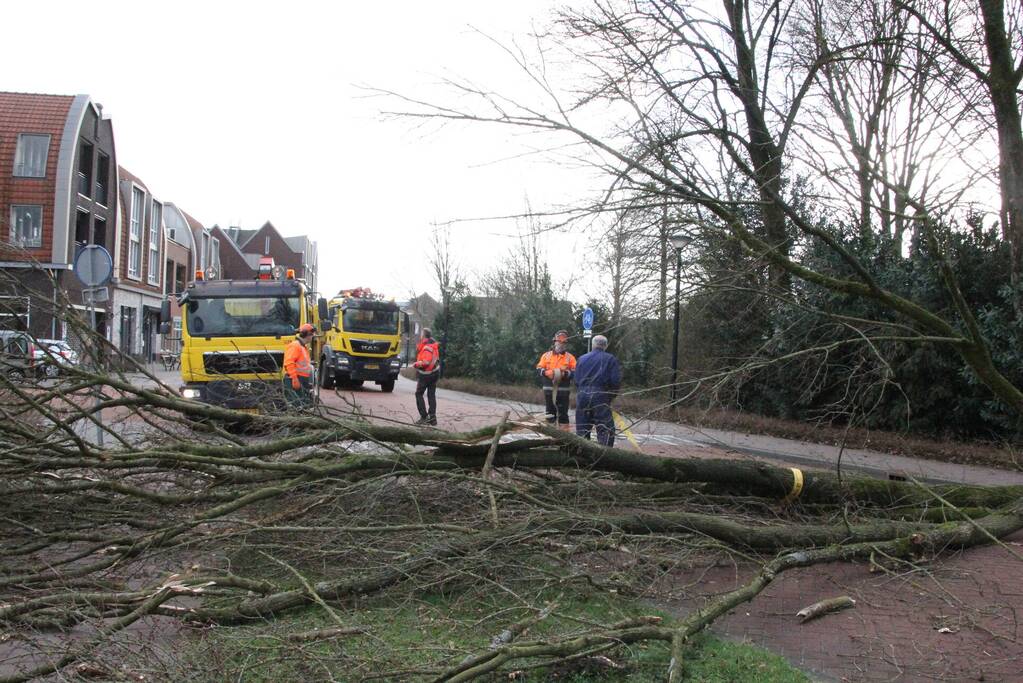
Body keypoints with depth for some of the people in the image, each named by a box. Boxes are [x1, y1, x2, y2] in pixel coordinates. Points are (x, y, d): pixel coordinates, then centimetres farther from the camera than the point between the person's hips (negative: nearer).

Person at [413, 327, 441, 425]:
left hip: (425, 374, -9)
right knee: (431, 395, 11)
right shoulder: (434, 345, 7)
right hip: (435, 373, 9)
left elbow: (426, 362, -30)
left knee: (419, 394, 3)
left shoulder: (428, 347, -22)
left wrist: (417, 364, -14)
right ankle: (432, 417, 11)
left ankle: (424, 417, 0)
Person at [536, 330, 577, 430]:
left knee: (563, 412, -1)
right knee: (550, 411, 9)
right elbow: (539, 369, 5)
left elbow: (575, 372, -3)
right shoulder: (546, 355, 10)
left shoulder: (570, 357, 5)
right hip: (549, 388, 2)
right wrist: (546, 372, -14)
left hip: (563, 389, -2)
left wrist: (565, 373, -20)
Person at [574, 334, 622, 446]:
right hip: (600, 396, -4)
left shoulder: (582, 359, 13)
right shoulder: (610, 359, 1)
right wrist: (610, 397, 7)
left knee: (582, 430, 12)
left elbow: (576, 381, 9)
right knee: (606, 430, -1)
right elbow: (616, 381, -6)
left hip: (582, 396, 4)